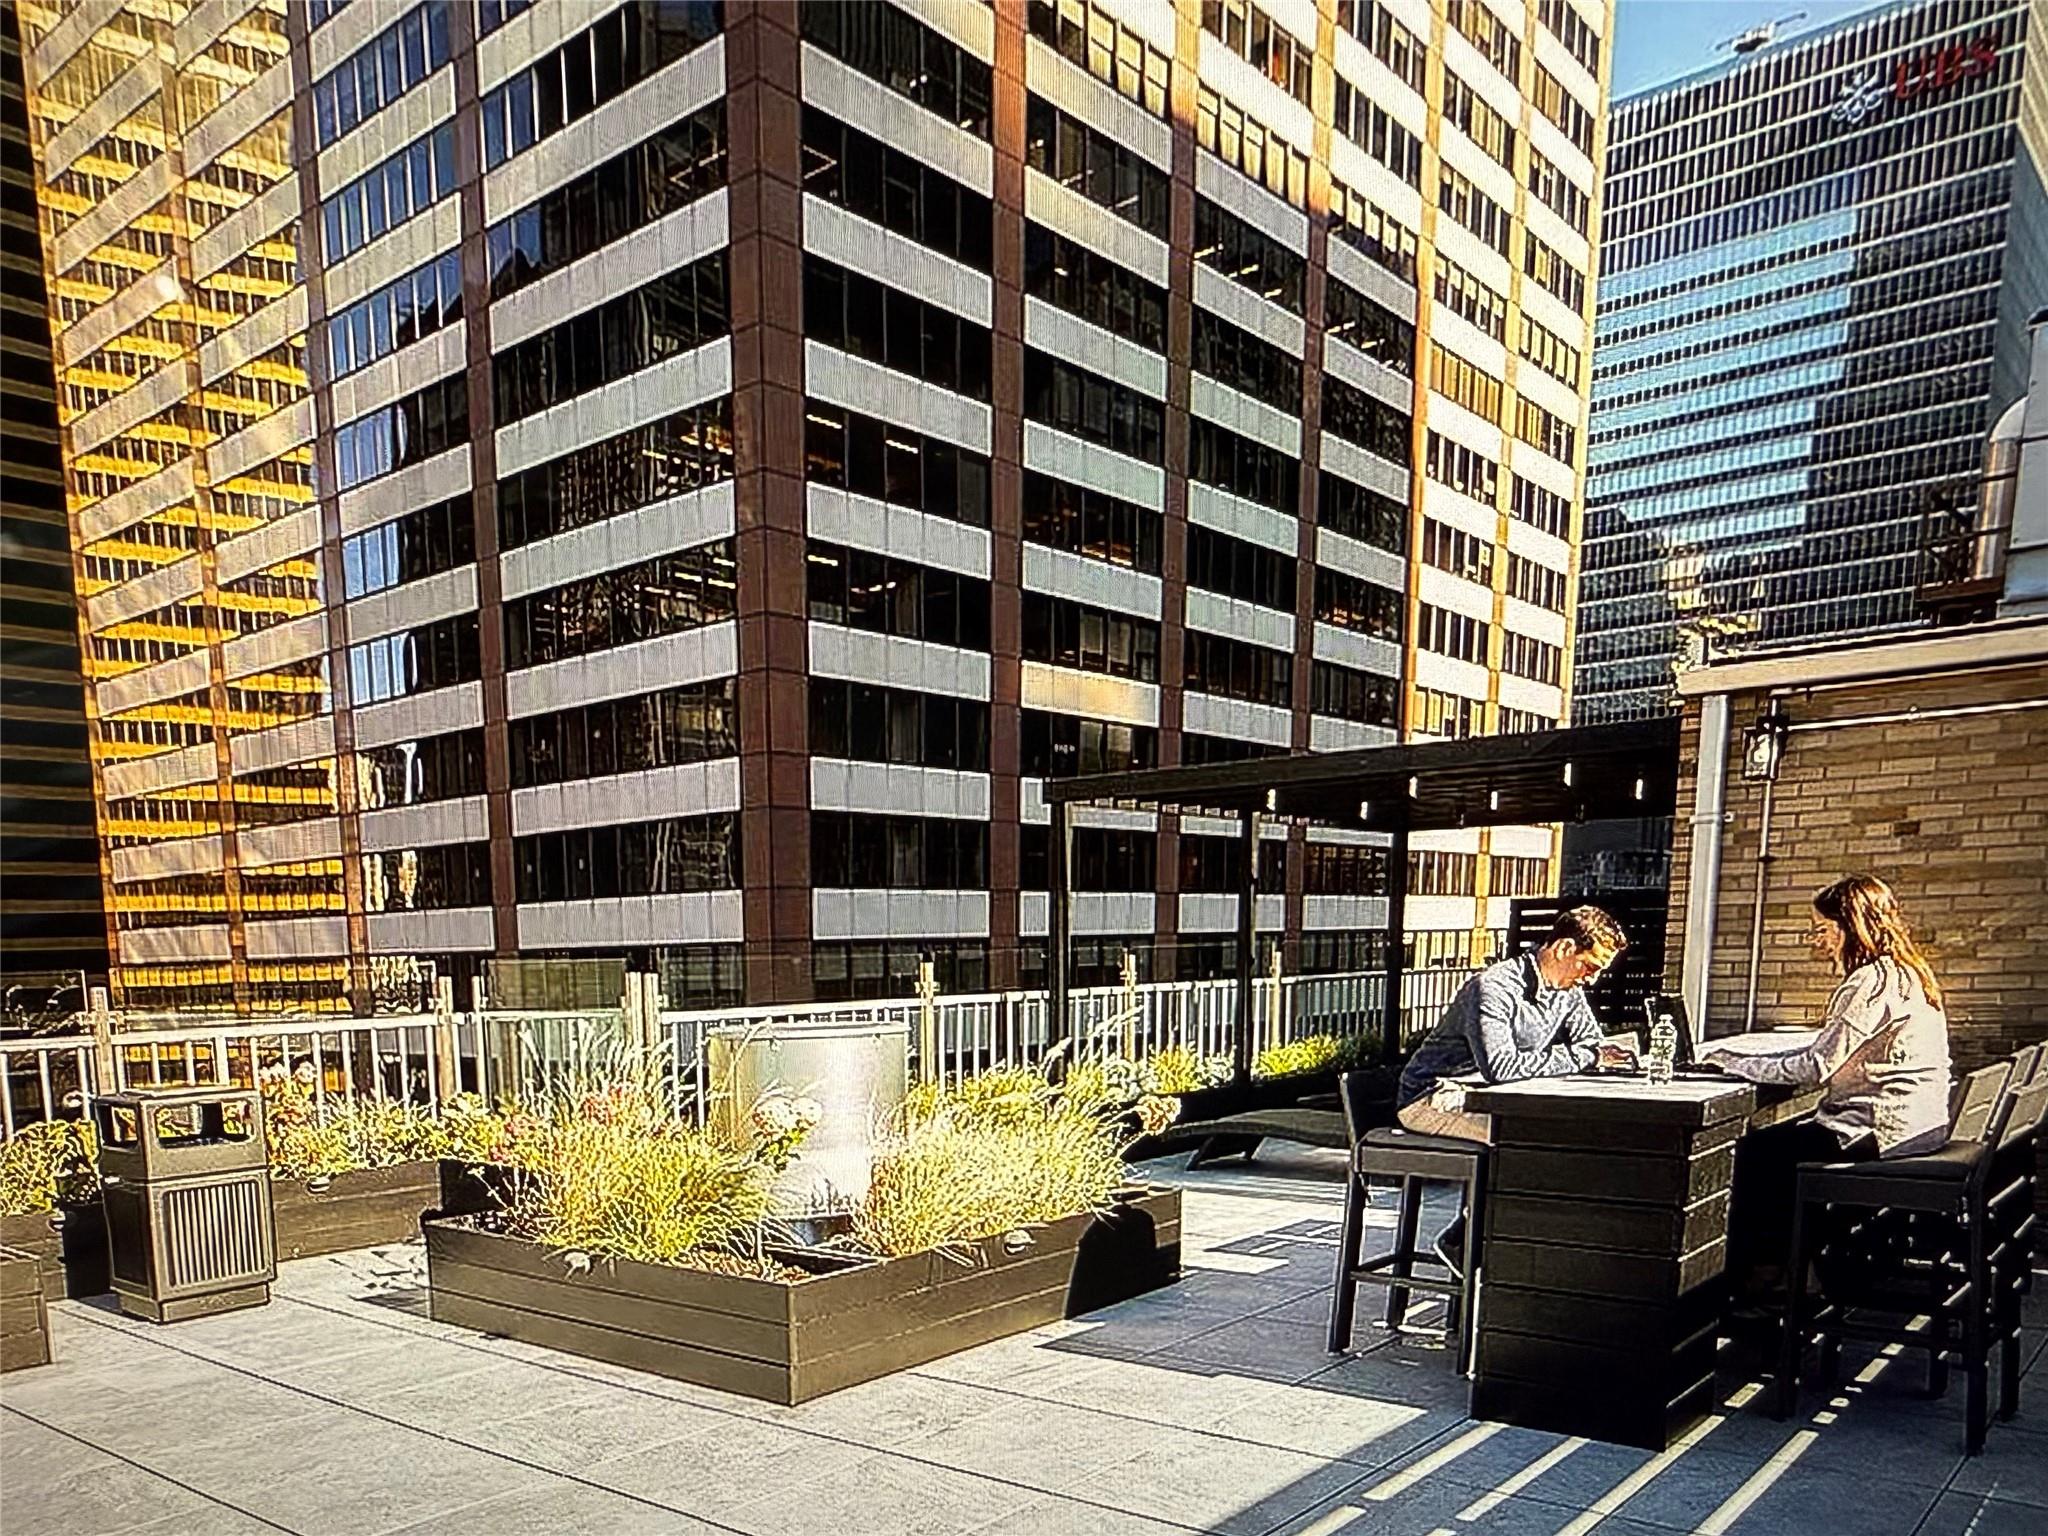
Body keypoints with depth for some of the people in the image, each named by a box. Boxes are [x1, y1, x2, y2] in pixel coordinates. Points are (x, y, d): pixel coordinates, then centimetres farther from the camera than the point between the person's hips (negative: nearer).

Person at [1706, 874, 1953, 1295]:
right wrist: (1749, 1057, 8)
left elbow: (1816, 1067, -20)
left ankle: (1747, 1274, 10)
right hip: (1920, 1126, 10)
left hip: (1885, 1131, -10)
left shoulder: (1873, 981, -18)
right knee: (1782, 1141, 19)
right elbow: (1830, 1050, 16)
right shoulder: (1902, 975, 14)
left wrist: (1737, 1065, -9)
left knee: (1757, 1151, -3)